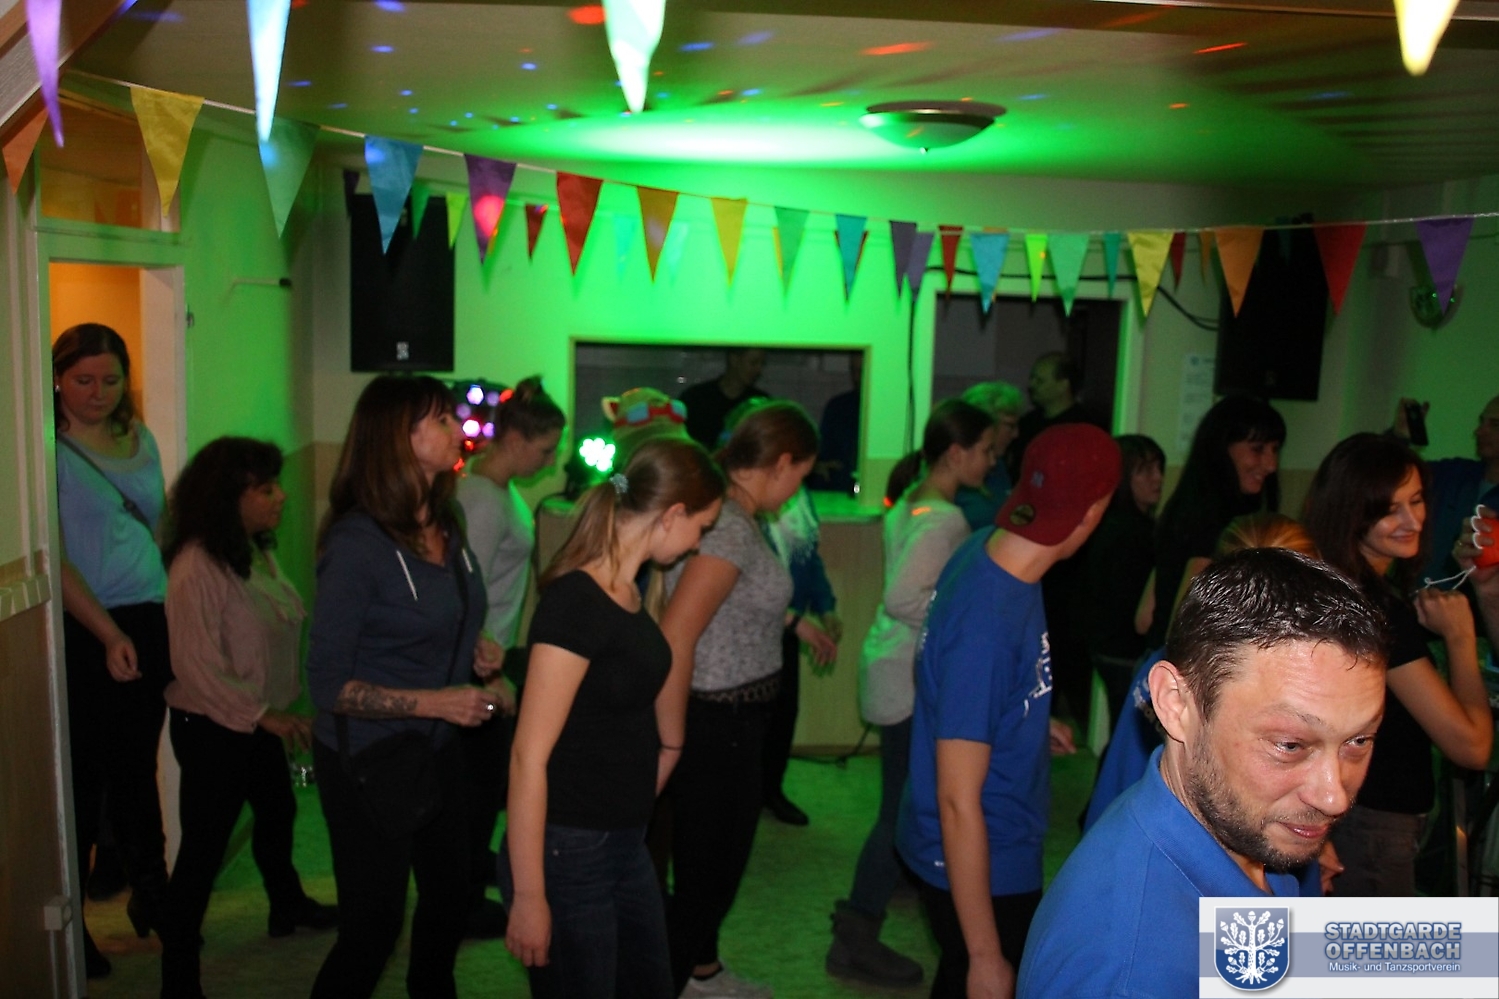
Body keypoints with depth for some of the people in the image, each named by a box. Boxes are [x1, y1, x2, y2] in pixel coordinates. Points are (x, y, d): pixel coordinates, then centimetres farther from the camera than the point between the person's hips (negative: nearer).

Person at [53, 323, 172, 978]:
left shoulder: (139, 439, 11)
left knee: (138, 768, 16)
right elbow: (50, 556, -13)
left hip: (151, 624, 5)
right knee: (84, 776, 3)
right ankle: (66, 919, 18)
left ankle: (151, 894, 31)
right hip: (85, 633, -5)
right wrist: (109, 634, -18)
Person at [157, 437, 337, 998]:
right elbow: (196, 665, -24)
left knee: (277, 813, 26)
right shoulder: (197, 566, -23)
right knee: (204, 847, -1)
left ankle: (288, 907, 50)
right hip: (213, 727, -9)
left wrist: (279, 712, 10)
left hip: (258, 720, 9)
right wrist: (264, 716, -21)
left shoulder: (255, 550, 2)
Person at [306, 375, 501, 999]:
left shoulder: (446, 527, 1)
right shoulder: (357, 542, -22)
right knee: (373, 929, 5)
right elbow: (328, 682, -21)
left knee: (448, 899, 23)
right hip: (370, 761, -8)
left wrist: (473, 657, -1)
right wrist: (434, 702, -25)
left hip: (437, 750, 8)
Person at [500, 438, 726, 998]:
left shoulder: (628, 592, 5)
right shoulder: (575, 602, -22)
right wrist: (529, 895, -20)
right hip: (567, 853, -9)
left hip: (626, 846, 9)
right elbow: (528, 758, -22)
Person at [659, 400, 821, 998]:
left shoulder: (736, 516, 6)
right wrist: (670, 742, -23)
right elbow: (674, 638, -28)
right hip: (714, 724, -10)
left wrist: (791, 620, 24)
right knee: (705, 874, 4)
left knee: (721, 859, 26)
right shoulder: (730, 527, -24)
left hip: (734, 722, 10)